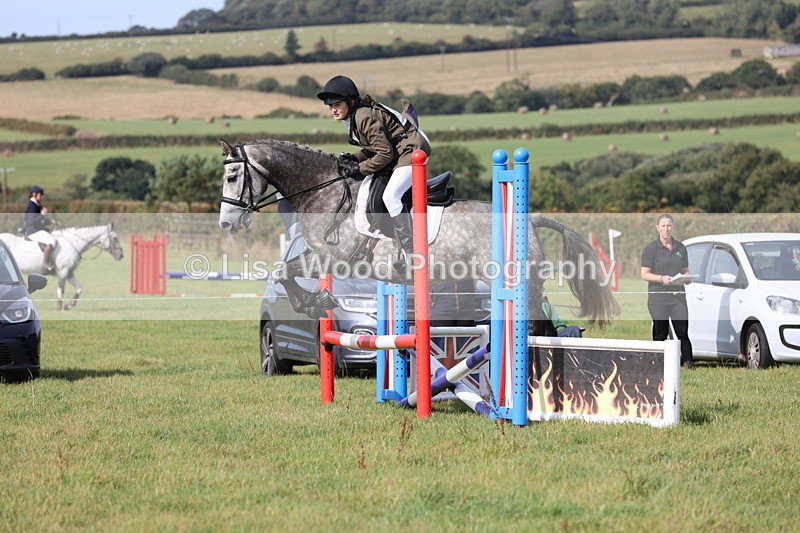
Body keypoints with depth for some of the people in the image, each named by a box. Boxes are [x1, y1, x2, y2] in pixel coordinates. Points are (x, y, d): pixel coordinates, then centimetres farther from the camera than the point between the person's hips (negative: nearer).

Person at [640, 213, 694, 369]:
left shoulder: (680, 248, 14)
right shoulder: (651, 248, 0)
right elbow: (644, 274, -3)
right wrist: (661, 278, -19)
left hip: (678, 296, 3)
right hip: (658, 296, -3)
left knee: (683, 331, -5)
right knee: (660, 333, -2)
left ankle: (688, 362, -4)